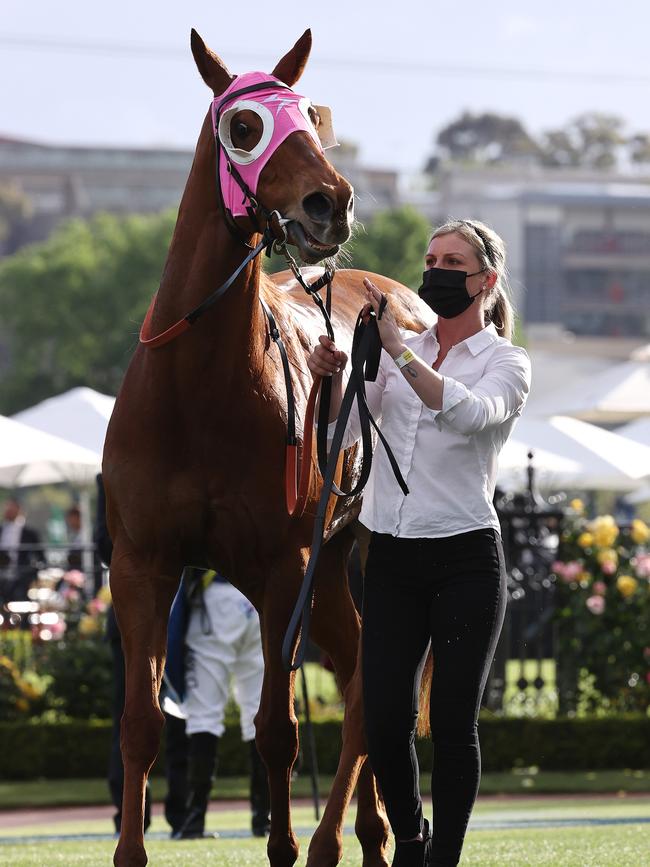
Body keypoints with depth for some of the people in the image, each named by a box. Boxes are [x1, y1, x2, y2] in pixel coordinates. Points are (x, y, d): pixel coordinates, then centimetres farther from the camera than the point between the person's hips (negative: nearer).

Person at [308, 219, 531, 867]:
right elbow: (342, 435, 4)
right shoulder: (397, 351, 12)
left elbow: (469, 411, -24)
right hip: (392, 559, 4)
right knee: (385, 720, -1)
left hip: (466, 562, -4)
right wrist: (332, 379, -15)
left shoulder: (506, 363, -1)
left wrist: (396, 348, -31)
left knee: (452, 724, -5)